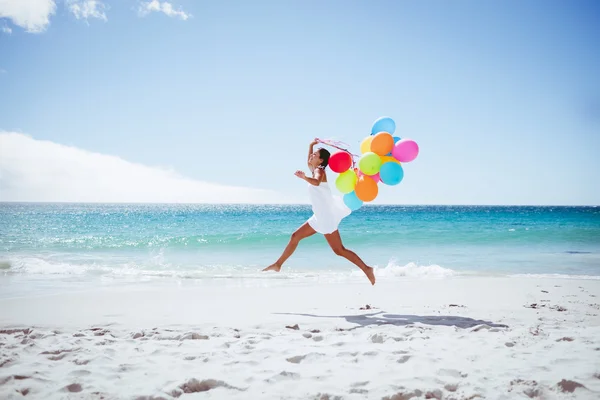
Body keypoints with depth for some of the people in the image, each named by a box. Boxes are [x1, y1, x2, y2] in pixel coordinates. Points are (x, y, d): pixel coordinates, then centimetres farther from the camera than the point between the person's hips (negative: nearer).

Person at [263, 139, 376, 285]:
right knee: (295, 236, 11)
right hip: (320, 217, 9)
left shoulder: (319, 170, -10)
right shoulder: (315, 170, 17)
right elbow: (309, 163, 42)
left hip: (326, 217, -9)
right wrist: (311, 146, 33)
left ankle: (366, 269, -10)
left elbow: (316, 182, -35)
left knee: (339, 250, -12)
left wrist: (304, 177, -52)